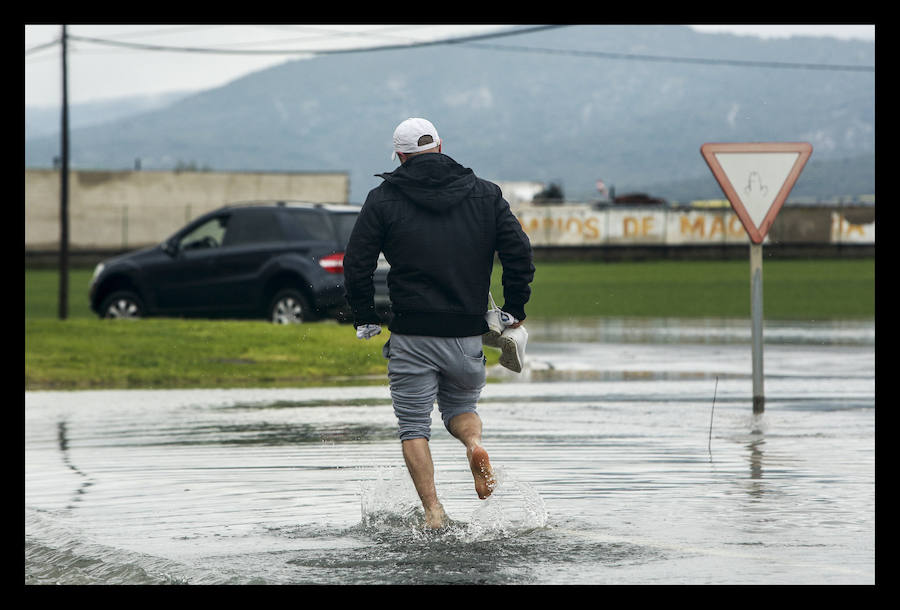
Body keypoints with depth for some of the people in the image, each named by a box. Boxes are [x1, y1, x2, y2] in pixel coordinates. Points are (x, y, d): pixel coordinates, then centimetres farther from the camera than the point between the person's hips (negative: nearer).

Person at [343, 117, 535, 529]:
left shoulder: (384, 199, -1)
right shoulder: (485, 194, 5)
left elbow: (356, 264, -4)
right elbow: (519, 253, 0)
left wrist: (365, 319, 8)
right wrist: (514, 310, 10)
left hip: (411, 336, -2)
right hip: (468, 333, 2)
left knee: (414, 426, 6)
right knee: (461, 404, 23)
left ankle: (433, 510, -8)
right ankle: (474, 441, -10)